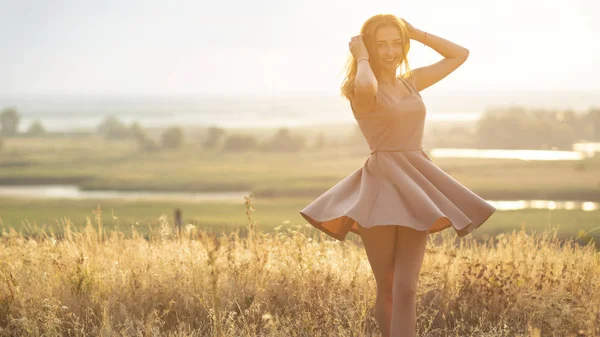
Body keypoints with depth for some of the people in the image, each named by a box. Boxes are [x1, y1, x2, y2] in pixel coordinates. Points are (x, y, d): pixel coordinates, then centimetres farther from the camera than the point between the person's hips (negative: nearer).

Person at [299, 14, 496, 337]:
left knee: (405, 289, -6)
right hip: (380, 187, -4)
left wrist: (415, 32, 13)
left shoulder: (411, 81, 14)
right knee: (387, 290, 5)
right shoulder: (361, 89, -4)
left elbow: (460, 54, 20)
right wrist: (362, 58, -11)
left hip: (415, 188, 4)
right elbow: (366, 88, -31)